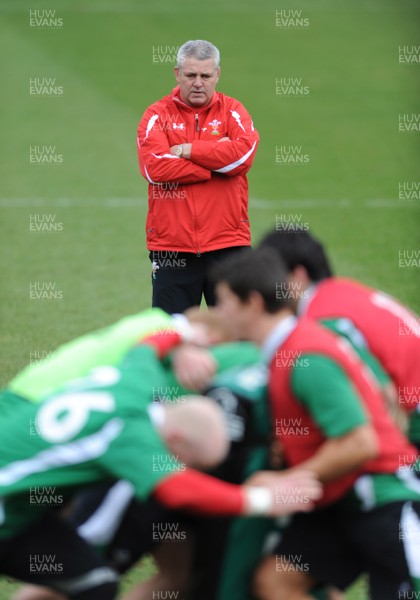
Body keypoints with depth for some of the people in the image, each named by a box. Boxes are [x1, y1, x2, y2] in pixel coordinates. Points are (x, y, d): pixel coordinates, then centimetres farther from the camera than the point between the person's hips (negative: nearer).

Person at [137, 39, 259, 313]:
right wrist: (218, 161, -10)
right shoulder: (157, 115, 5)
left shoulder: (232, 111, 8)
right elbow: (154, 166, -12)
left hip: (227, 243, 0)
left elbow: (244, 153, -12)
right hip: (171, 246, 0)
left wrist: (186, 150, -9)